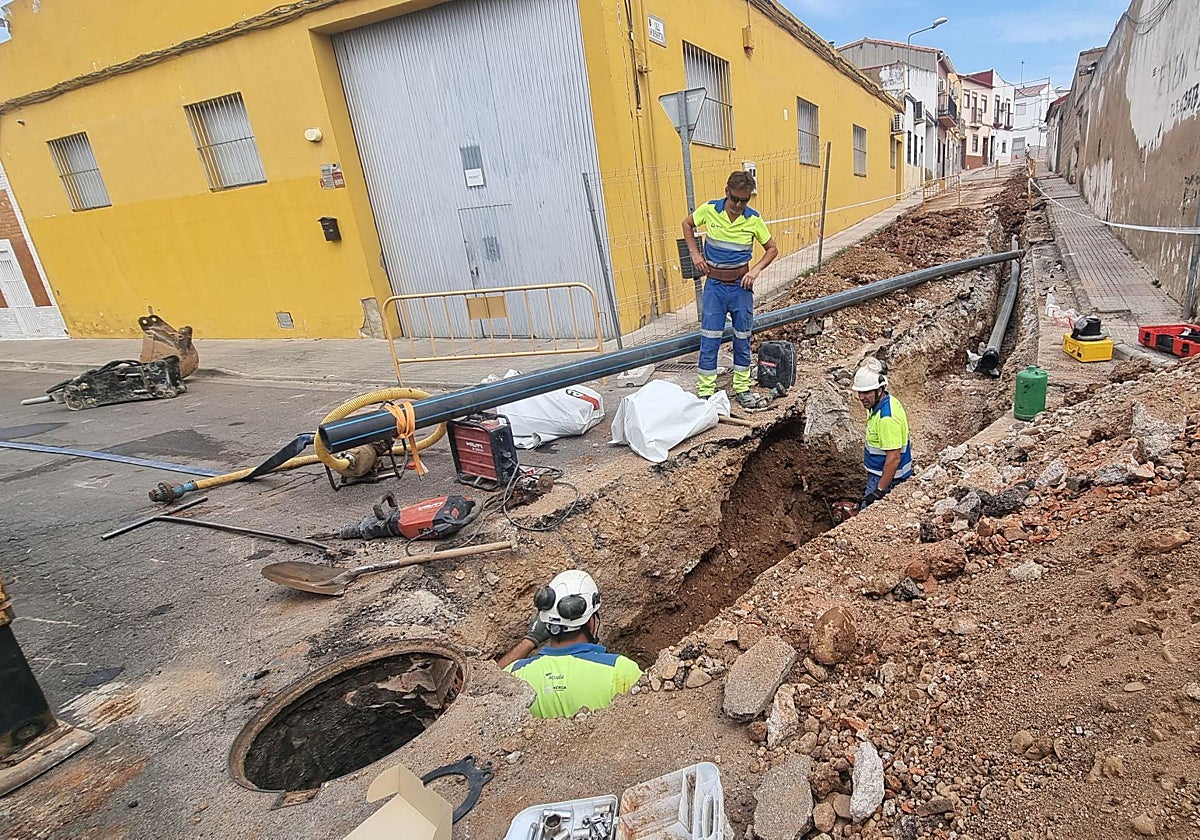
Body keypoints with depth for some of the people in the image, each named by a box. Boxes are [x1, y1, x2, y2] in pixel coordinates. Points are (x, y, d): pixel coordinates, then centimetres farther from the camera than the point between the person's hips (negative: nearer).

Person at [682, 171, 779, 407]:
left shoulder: (754, 220, -7)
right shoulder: (709, 210, -7)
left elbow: (772, 249, 5)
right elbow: (687, 224, 12)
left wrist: (756, 270, -11)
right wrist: (695, 253, 1)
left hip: (741, 285, 1)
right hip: (714, 284, -1)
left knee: (742, 338, 10)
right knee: (709, 339, -1)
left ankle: (741, 389, 24)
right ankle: (704, 392, 8)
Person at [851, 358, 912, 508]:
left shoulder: (887, 417, -30)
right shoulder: (886, 401, 3)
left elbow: (894, 458, -29)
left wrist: (879, 491, -25)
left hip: (887, 479, -10)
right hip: (879, 474, 10)